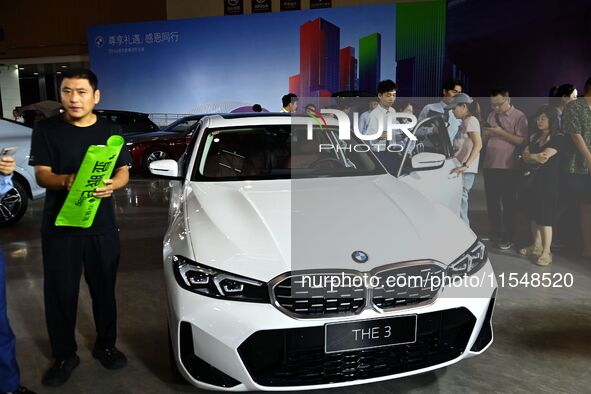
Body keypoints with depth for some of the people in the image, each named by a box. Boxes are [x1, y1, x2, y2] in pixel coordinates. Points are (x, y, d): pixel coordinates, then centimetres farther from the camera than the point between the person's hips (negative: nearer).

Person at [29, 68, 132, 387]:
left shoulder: (111, 130, 7)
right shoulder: (46, 130, 1)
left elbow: (124, 172, 4)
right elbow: (41, 175, -4)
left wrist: (111, 184, -19)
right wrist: (65, 181, -27)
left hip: (102, 226, 2)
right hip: (59, 227, -1)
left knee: (104, 289, 11)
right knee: (61, 294, 5)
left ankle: (105, 345, 30)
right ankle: (64, 356, 23)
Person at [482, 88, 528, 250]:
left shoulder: (519, 116, -6)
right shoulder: (491, 116, 14)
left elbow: (522, 141, -16)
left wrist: (501, 132, -19)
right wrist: (486, 133, -3)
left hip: (508, 168, -6)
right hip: (490, 165, 6)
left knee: (508, 204, 1)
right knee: (492, 202, 12)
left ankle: (508, 238, 11)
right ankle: (494, 234, 25)